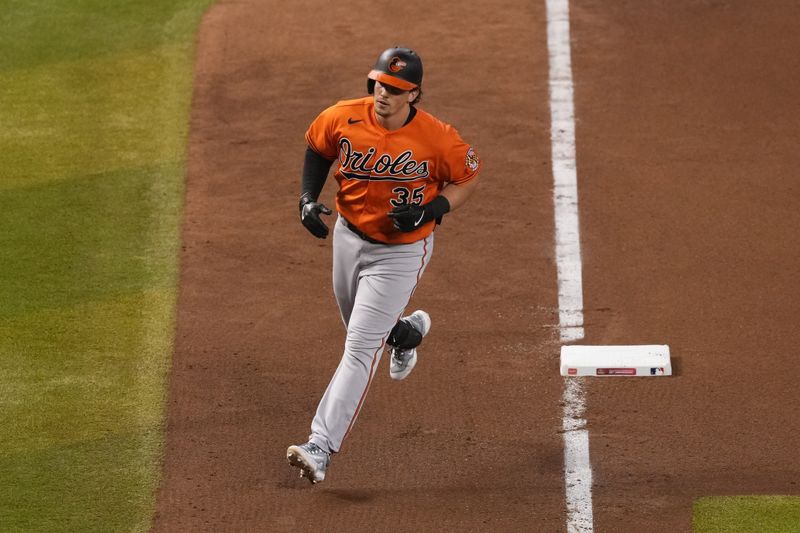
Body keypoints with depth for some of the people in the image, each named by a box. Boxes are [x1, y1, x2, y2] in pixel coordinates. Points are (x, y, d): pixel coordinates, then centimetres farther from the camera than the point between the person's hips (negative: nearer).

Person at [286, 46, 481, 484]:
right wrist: (308, 197, -7)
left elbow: (468, 178, -6)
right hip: (349, 237, 5)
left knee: (360, 349, -11)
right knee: (360, 327, 26)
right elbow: (317, 148, 7)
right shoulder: (342, 119, -14)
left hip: (401, 252, -5)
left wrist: (431, 210, -22)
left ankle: (320, 448, -15)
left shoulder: (437, 139, -23)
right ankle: (407, 332, 62)